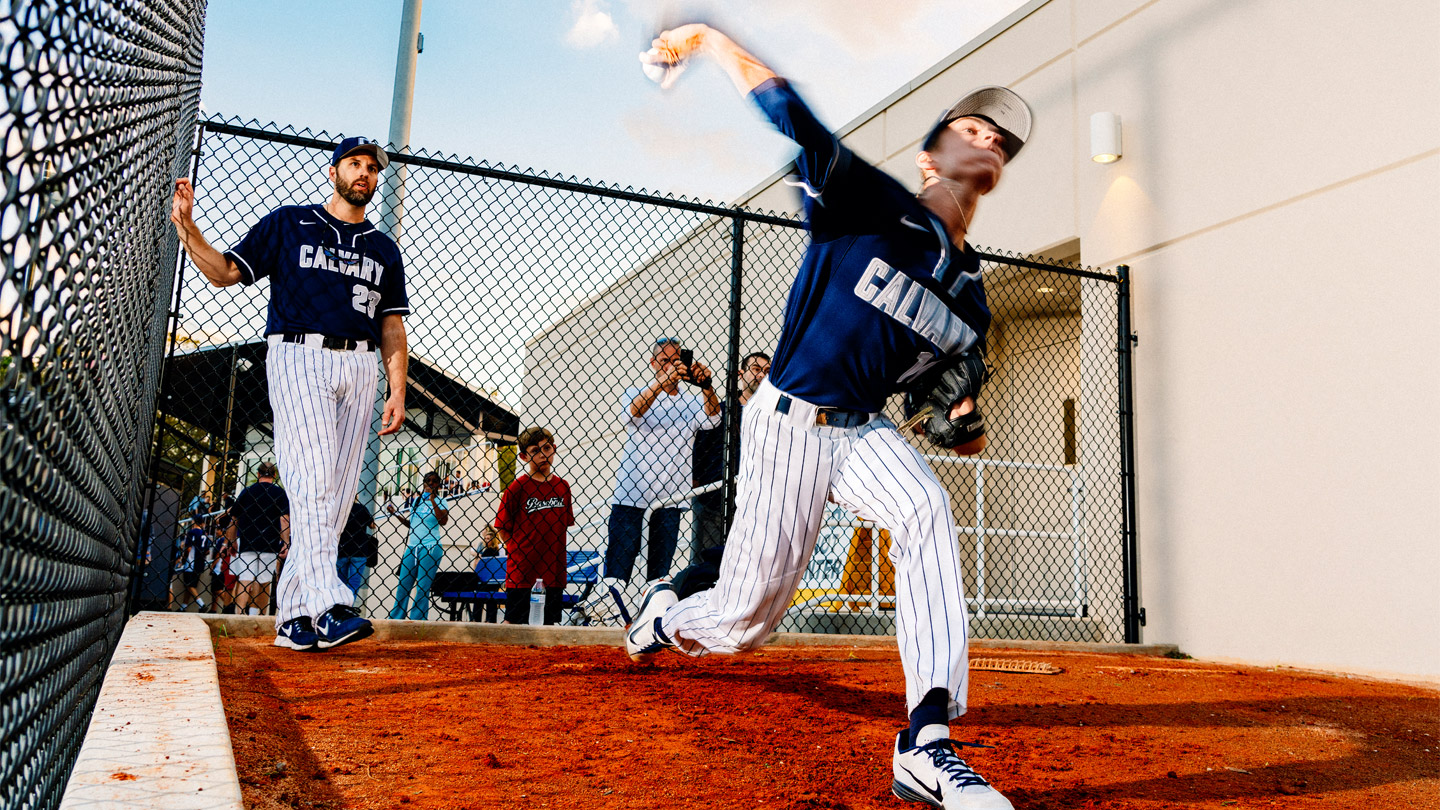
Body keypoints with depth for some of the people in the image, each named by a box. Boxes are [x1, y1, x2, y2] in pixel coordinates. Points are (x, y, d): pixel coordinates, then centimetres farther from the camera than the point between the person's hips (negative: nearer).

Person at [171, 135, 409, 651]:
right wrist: (186, 226, -6)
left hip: (359, 367, 4)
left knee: (338, 494, -3)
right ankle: (328, 607, -28)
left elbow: (393, 327, 17)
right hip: (298, 357, -4)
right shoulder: (288, 224, 13)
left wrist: (397, 391, 6)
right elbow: (225, 271, 10)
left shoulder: (384, 250, 21)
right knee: (313, 482, -19)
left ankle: (294, 615, 3)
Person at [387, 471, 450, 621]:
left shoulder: (440, 501, 2)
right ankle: (395, 619, 10)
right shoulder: (416, 499, 17)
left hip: (430, 548, -5)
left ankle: (417, 622, -3)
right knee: (403, 585, 4)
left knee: (423, 588, -6)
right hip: (412, 546, 5)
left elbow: (443, 521, -16)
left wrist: (432, 500, -16)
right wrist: (396, 514, 12)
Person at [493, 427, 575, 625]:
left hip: (554, 567, 4)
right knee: (514, 621, 2)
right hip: (521, 566, -4)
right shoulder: (518, 486, -4)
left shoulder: (563, 487, 7)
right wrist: (518, 550, -7)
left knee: (551, 620, 9)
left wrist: (557, 553, 6)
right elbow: (502, 527, -1)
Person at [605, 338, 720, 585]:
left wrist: (706, 386, -26)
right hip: (631, 492, -2)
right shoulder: (636, 393, 7)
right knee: (618, 566, -5)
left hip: (669, 497, 3)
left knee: (660, 570, 6)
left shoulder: (690, 403, 13)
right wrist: (664, 381, -31)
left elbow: (712, 418, -6)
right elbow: (634, 410, -15)